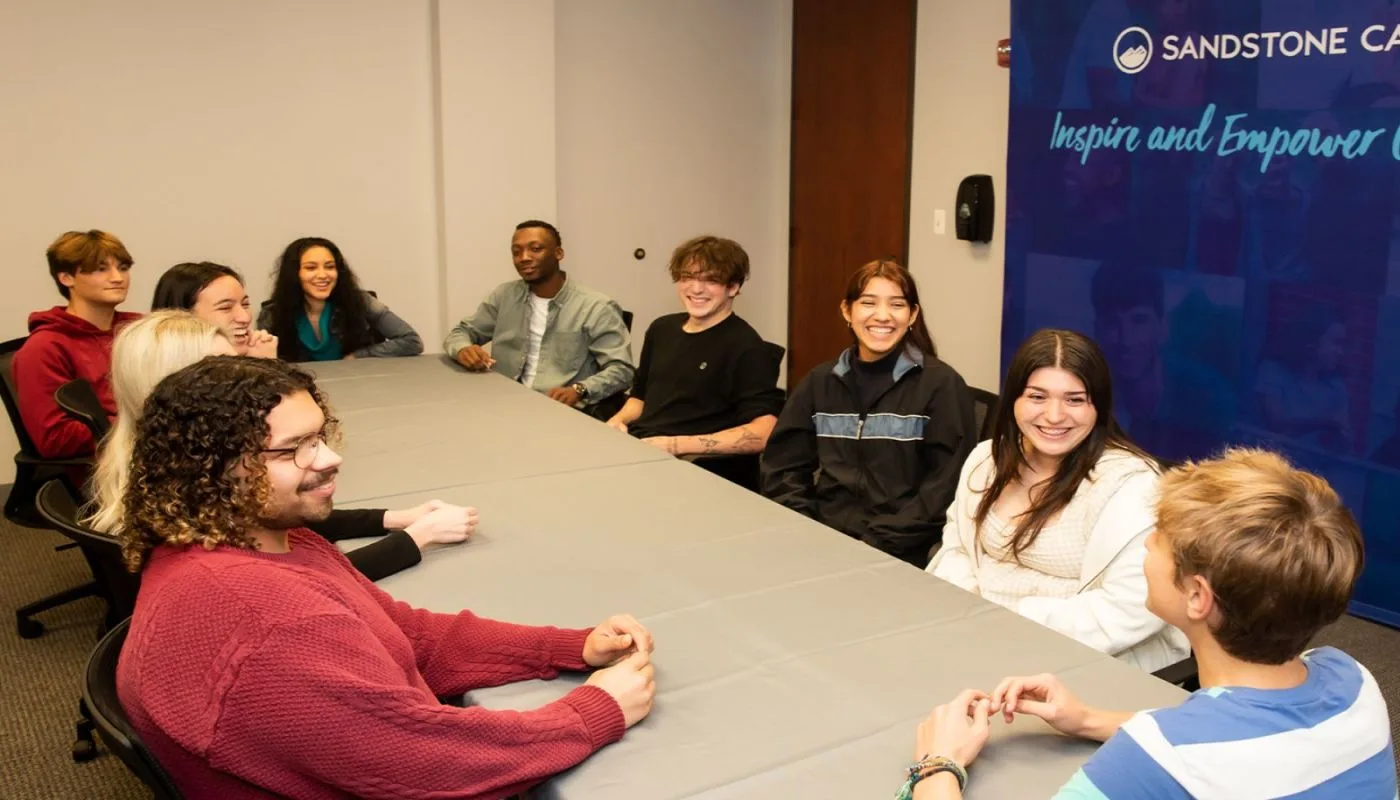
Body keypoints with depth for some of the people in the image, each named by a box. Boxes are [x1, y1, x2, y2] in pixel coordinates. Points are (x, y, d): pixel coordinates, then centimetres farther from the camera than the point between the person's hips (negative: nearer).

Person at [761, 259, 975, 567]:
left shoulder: (941, 384, -2)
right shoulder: (820, 382, 11)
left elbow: (946, 488, -7)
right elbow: (782, 467, 11)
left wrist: (876, 543, -14)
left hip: (900, 555, -3)